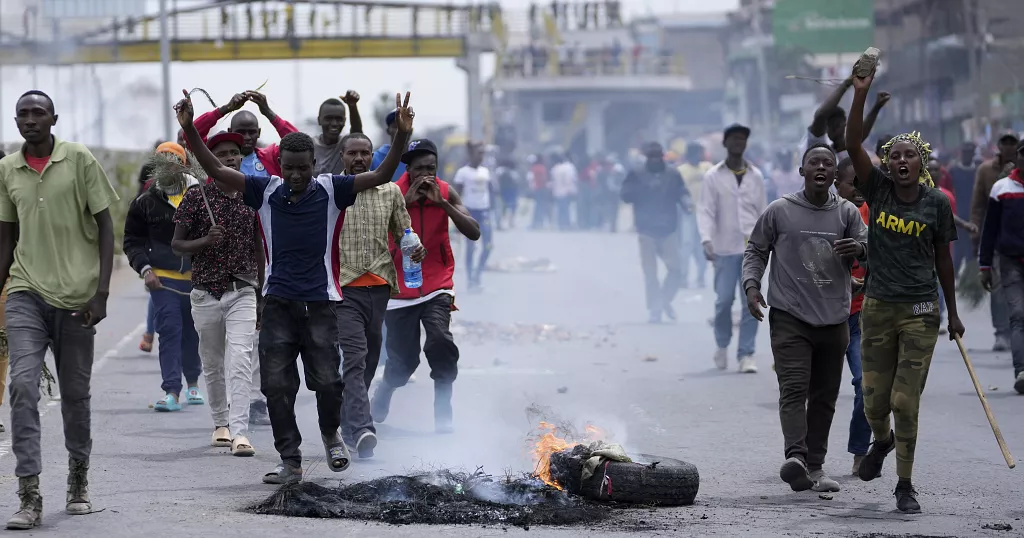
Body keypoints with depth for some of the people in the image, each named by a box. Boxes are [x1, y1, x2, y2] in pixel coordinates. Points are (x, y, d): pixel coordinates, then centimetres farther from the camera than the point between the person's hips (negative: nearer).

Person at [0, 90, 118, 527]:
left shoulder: (79, 161, -3)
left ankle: (78, 479, 30)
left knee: (75, 393, 8)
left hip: (76, 295, -1)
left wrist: (101, 291, -9)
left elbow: (105, 228, -1)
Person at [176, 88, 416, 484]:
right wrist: (189, 129, -12)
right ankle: (290, 462, 8)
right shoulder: (266, 191, 2)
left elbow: (380, 176, -8)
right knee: (277, 385, -1)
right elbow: (215, 170, 0)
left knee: (327, 380, -7)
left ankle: (331, 433, 24)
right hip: (278, 302, 2)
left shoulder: (331, 191, -2)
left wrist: (401, 137, -22)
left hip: (321, 302, -2)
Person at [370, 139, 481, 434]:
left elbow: (474, 233, -11)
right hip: (400, 287, 0)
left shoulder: (446, 193, -2)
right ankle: (380, 398, 35)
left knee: (441, 343, -24)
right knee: (402, 360, 3)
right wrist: (406, 201, -24)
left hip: (437, 285, 0)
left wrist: (441, 203, -19)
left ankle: (443, 416, -15)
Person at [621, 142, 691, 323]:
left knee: (675, 269, -4)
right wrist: (646, 188, -19)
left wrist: (687, 203, -20)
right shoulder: (637, 176, 3)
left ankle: (665, 301, 18)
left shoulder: (673, 175, 8)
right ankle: (655, 308, 7)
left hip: (669, 229, 1)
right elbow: (626, 195, -6)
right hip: (647, 230, -1)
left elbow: (682, 194, 3)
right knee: (650, 272, -1)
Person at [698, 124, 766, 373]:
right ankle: (722, 345, 20)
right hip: (725, 249, -2)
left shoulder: (756, 176, 9)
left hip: (752, 248, 2)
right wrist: (707, 240, -20)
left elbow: (762, 211, 14)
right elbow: (706, 211, -6)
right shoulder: (713, 176, 0)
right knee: (724, 300, -3)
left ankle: (746, 353, 2)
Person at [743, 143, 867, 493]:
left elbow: (869, 247, 8)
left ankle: (815, 466, 15)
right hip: (789, 317, -3)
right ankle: (795, 456, -30)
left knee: (824, 396, 8)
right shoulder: (779, 211, 2)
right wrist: (751, 285, -6)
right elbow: (756, 250, 10)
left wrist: (859, 248, -16)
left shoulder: (847, 213, 8)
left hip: (834, 319, 3)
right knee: (794, 388, -18)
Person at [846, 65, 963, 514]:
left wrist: (953, 312, 13)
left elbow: (942, 259, 8)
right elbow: (853, 144, -13)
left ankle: (905, 485, 8)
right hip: (877, 307, 2)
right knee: (874, 401, 8)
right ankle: (882, 441, 43)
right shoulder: (877, 190, 0)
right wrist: (861, 92, -21)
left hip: (920, 311, -1)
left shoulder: (937, 202, -1)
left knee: (906, 402, -4)